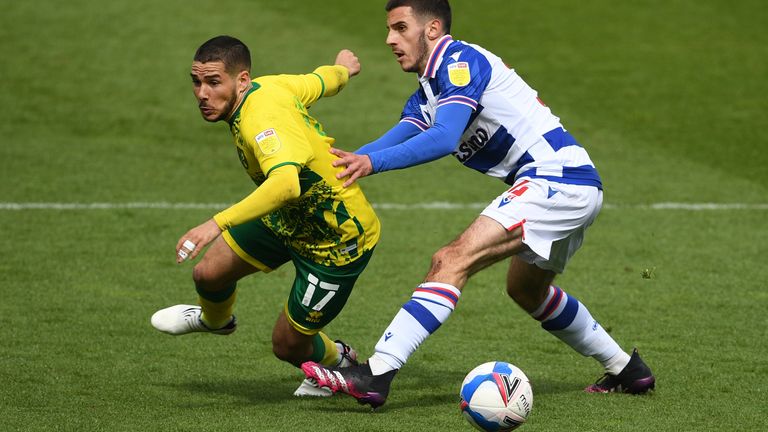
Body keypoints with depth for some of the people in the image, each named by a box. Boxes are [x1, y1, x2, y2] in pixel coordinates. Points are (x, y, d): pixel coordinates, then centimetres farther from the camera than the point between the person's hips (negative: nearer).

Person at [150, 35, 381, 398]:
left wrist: (218, 223, -61)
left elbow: (286, 184, -55)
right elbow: (320, 81, 8)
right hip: (289, 218, 8)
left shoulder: (262, 120, -37)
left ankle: (338, 362, 38)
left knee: (288, 347, 2)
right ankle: (214, 320, 47)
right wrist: (342, 69, 33)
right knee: (208, 274, 9)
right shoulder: (269, 85, -12)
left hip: (337, 242, -8)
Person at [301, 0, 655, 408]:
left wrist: (371, 162, -32)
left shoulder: (461, 61, -10)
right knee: (526, 289, 31)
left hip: (557, 179, -11)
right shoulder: (427, 92, 20)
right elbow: (392, 142, 7)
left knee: (452, 261, -21)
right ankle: (626, 369, 43)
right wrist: (346, 162, -10)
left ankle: (376, 374, -31)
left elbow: (445, 138, -25)